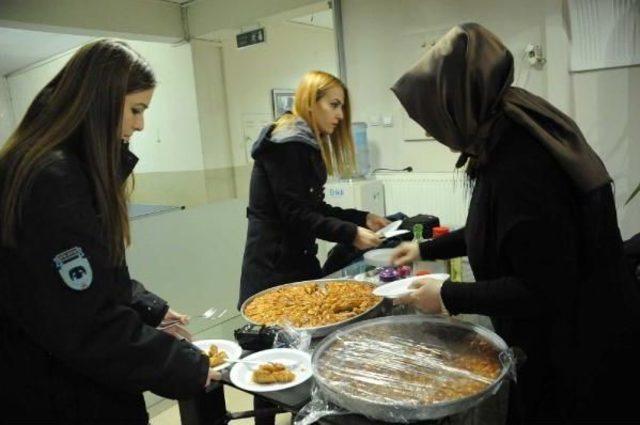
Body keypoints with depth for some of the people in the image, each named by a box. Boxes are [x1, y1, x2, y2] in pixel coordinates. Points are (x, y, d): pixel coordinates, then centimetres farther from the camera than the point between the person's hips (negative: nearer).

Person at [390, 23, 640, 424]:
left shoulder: (520, 163, -31)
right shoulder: (512, 136, -1)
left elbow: (545, 290, -28)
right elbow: (500, 231, 13)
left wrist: (448, 297, -19)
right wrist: (426, 248, 18)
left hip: (580, 353, -9)